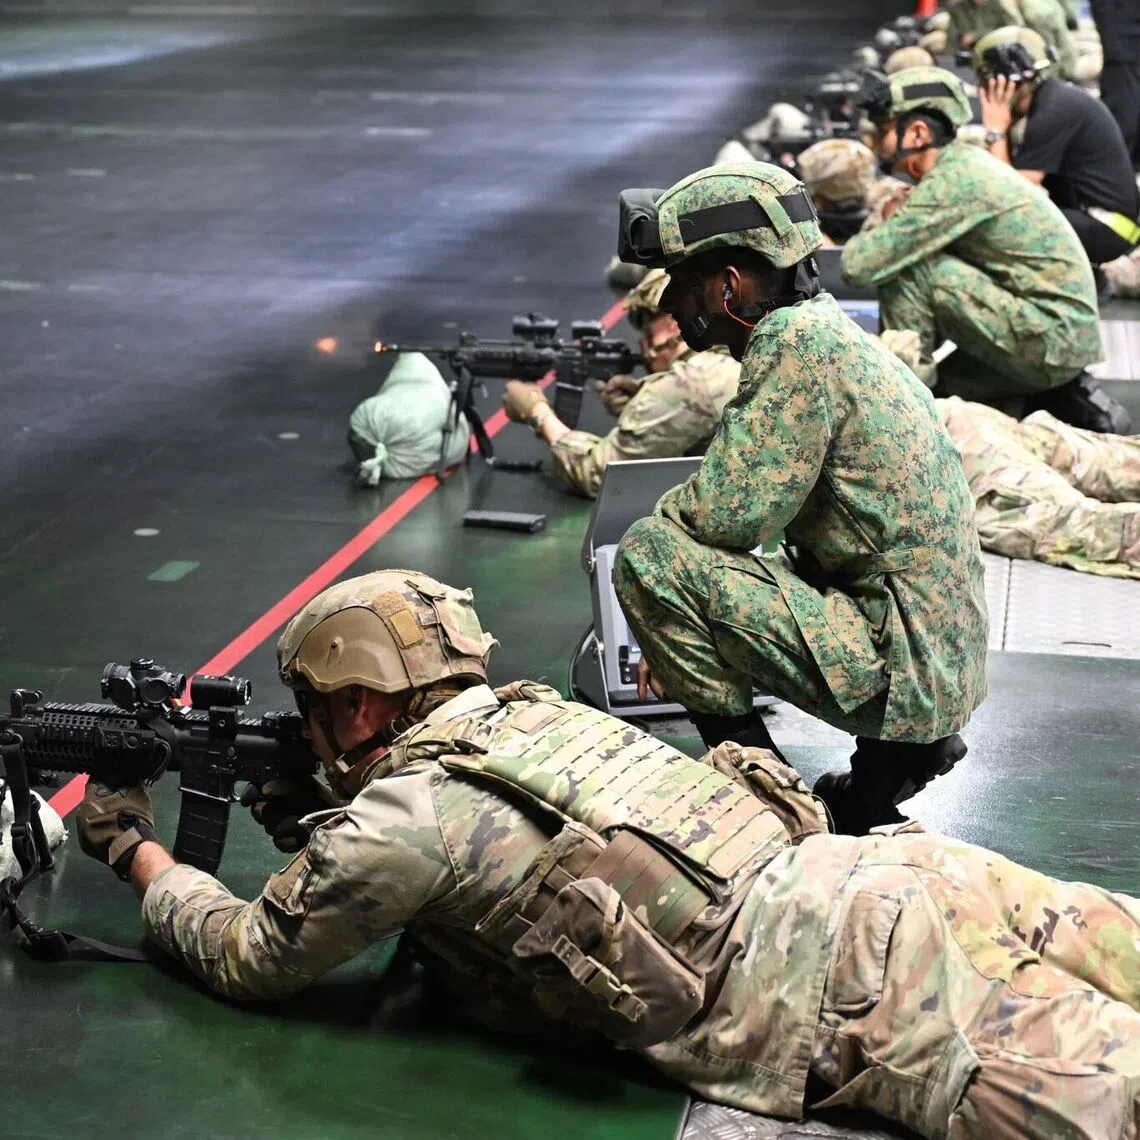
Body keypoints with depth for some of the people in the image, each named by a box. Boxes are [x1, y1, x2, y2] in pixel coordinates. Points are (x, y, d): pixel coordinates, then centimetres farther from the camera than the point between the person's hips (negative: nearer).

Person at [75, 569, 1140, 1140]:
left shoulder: (404, 814, -2)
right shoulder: (536, 707, 21)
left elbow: (249, 956, 13)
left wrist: (140, 851, 28)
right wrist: (327, 838, 29)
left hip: (845, 995, -8)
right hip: (908, 868, 8)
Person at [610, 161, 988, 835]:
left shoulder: (798, 344, -17)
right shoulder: (820, 327, 13)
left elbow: (728, 514, -21)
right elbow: (761, 515, 19)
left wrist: (666, 512, 1)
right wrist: (688, 625, 17)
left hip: (901, 664, -10)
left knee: (648, 556, -13)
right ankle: (899, 751, 17)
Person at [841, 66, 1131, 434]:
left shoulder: (952, 181, -17)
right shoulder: (963, 161, 11)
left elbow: (859, 265, -18)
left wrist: (885, 224, 1)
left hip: (1049, 341, -10)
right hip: (1068, 339, 10)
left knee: (903, 267, -15)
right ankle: (1065, 402, 16)